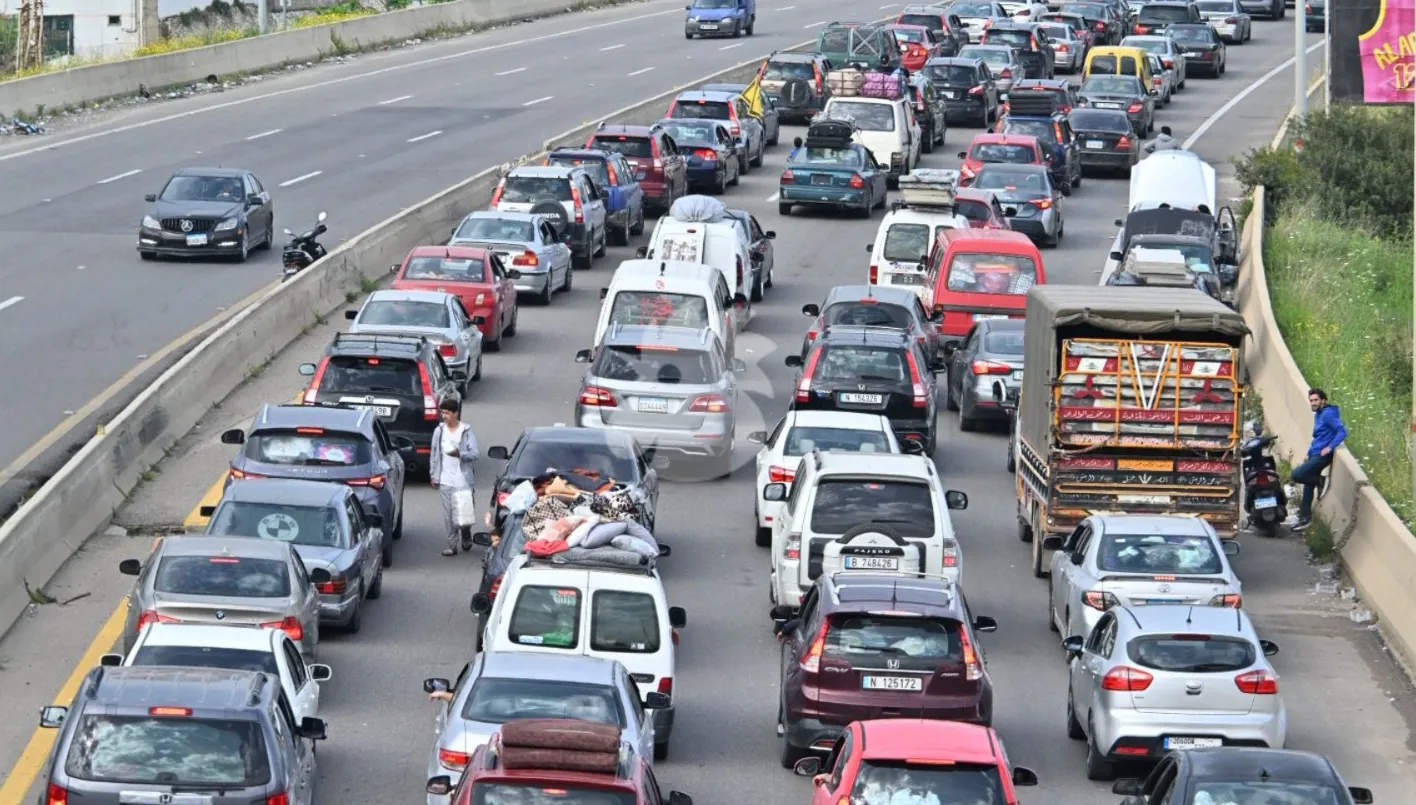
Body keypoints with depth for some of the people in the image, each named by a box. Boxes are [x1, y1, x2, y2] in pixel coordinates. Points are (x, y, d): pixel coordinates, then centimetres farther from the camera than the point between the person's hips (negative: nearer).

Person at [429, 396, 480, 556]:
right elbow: (433, 454, 12)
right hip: (444, 481, 3)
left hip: (462, 480, -3)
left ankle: (466, 538, 23)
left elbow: (475, 453, -6)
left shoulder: (466, 431, -2)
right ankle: (452, 545, 8)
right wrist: (433, 475, 10)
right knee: (449, 515, 1)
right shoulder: (439, 431, 7)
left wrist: (460, 454, -24)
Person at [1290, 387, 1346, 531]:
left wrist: (1330, 447, -27)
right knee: (1308, 486, 13)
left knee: (1297, 474, -21)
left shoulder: (1327, 414, -14)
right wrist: (1309, 453, 21)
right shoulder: (1318, 415, 16)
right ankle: (1305, 518, 20)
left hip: (1322, 456, -10)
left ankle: (1321, 481, -3)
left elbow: (1342, 431, -21)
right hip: (1315, 455, 10)